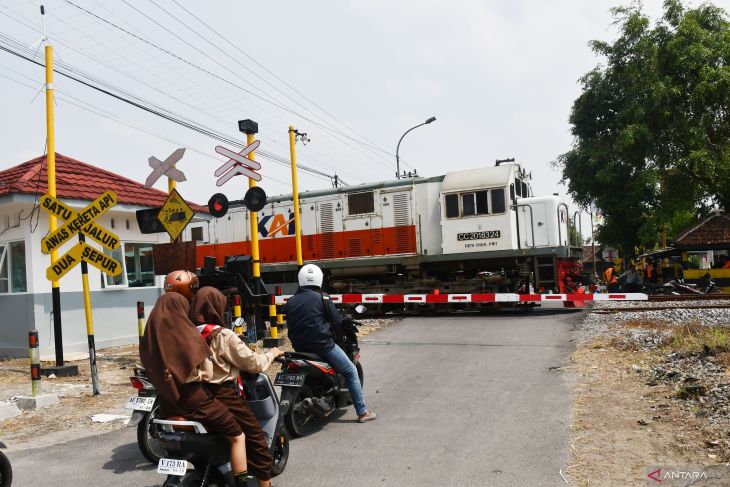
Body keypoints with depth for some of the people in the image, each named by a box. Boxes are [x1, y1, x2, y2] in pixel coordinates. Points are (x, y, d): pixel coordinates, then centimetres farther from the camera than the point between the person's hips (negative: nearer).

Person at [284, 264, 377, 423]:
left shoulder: (290, 302, 8)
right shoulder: (322, 298, -6)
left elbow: (290, 326, 14)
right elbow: (337, 322, -6)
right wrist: (340, 331, 15)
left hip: (299, 348, 6)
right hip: (322, 344, -5)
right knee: (351, 372, 9)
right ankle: (362, 412, 7)